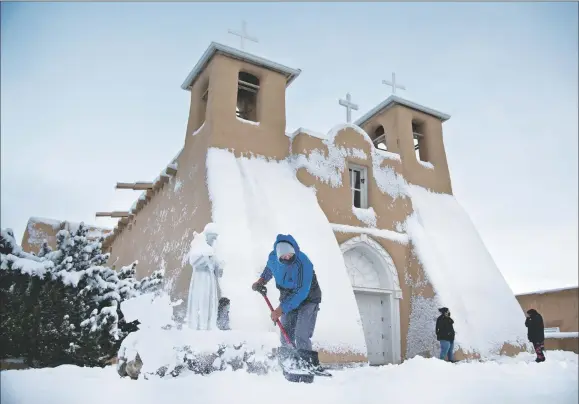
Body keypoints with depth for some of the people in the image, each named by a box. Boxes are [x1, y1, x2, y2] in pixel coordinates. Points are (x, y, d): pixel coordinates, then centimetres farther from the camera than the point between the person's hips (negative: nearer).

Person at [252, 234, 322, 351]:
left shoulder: (303, 263, -33)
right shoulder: (273, 257, -14)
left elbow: (302, 293, -31)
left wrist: (281, 309, -27)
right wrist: (261, 280, -1)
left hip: (307, 300, -6)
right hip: (288, 300, 6)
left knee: (301, 337, -15)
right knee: (286, 338, 10)